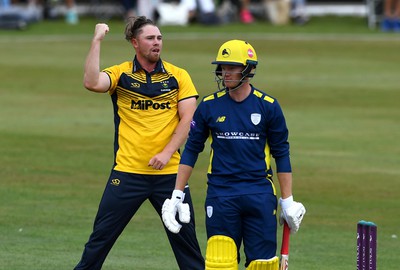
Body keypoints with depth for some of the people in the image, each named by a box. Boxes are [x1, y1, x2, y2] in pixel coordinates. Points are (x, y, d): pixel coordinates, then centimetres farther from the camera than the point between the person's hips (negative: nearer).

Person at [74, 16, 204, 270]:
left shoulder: (178, 76, 4)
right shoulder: (120, 74, 1)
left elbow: (187, 118, -2)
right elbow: (92, 83, -18)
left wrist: (167, 153, -13)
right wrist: (97, 41, -17)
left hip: (169, 173, 1)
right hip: (128, 171, -1)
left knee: (185, 237, 6)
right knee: (102, 237, 2)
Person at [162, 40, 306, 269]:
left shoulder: (268, 106, 1)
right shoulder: (209, 106, 4)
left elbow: (281, 154, 6)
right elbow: (191, 149, 10)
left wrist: (288, 201, 4)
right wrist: (176, 196, 5)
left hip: (260, 196, 0)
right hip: (220, 196, 1)